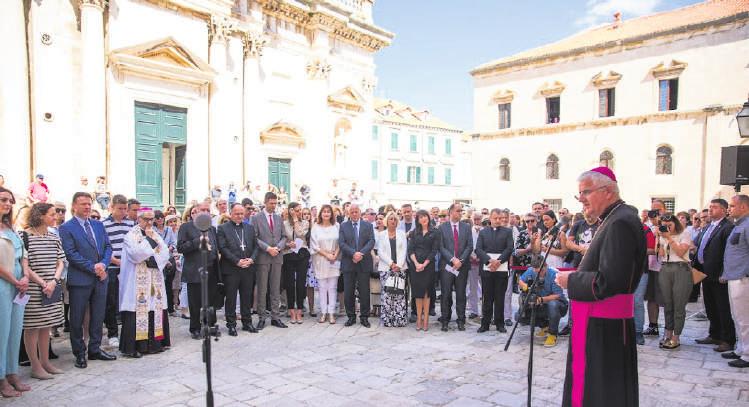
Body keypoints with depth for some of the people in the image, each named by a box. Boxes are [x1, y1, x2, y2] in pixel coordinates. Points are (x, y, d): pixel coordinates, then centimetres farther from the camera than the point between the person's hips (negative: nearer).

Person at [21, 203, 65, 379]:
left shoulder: (54, 237, 10)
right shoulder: (25, 236, -8)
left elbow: (60, 262, 8)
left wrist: (54, 282, -8)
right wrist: (42, 283, -14)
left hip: (52, 290, 6)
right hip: (33, 290, -6)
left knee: (46, 326, 13)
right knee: (32, 328, 3)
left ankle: (45, 362, 22)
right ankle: (35, 366, 11)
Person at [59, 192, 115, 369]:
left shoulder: (98, 225, 12)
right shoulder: (66, 228, -5)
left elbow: (108, 246, 9)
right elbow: (71, 253, -13)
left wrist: (103, 264, -9)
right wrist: (93, 267, -16)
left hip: (101, 278, 5)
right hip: (80, 279, -5)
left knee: (98, 317, 12)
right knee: (77, 319, 6)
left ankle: (95, 350, 25)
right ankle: (79, 353, 19)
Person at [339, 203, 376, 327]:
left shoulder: (368, 226, 7)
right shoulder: (343, 226, 6)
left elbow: (371, 242, -4)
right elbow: (341, 243, -4)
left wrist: (361, 253, -18)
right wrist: (353, 253, -18)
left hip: (364, 263, 0)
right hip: (348, 263, 0)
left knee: (364, 292, 5)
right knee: (348, 292, 5)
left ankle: (364, 317, 16)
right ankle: (351, 316, 18)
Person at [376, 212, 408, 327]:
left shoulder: (401, 233, 11)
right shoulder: (382, 235, 9)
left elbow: (404, 250, 3)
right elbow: (380, 252, 2)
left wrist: (398, 265, -9)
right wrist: (391, 263, -9)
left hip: (400, 268, 1)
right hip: (385, 268, 0)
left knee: (400, 294, -4)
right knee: (387, 294, -4)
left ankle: (401, 319, 1)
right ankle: (387, 319, 2)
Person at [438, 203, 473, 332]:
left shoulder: (466, 227, 8)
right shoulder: (442, 227, 2)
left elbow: (470, 246, 2)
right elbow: (441, 247, -4)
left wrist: (461, 260, -9)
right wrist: (452, 259, -15)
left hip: (462, 265, 2)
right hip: (446, 265, -2)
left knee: (461, 294, 7)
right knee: (446, 294, 2)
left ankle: (461, 321, 15)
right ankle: (445, 321, 12)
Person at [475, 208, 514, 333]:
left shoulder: (507, 231, 9)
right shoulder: (483, 232, 12)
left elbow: (509, 248, -1)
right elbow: (478, 249, 1)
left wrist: (499, 260, -13)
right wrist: (489, 260, -13)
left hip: (502, 268, -1)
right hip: (486, 268, 1)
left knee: (500, 297, 4)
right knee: (487, 297, 4)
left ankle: (499, 323, 13)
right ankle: (485, 323, 10)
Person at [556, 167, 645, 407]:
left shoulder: (619, 223, -20)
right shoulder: (615, 218, 11)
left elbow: (608, 282, -27)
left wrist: (571, 280, -13)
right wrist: (575, 276, 5)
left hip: (603, 329, -10)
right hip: (605, 323, 10)